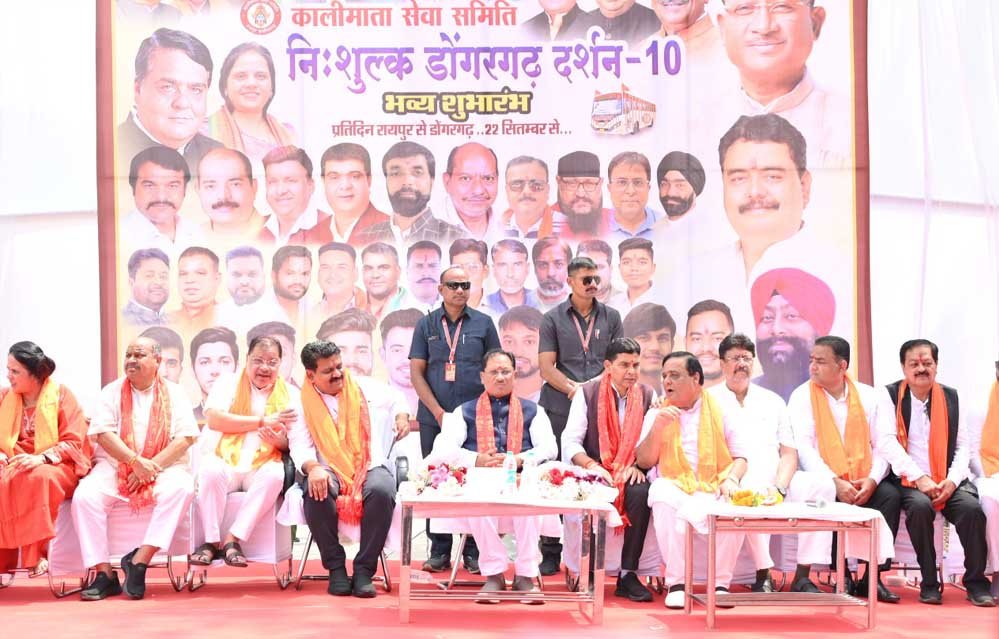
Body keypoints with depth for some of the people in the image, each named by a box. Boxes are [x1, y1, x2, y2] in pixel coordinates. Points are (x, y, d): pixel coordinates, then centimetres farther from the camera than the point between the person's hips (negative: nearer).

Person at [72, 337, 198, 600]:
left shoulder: (174, 393, 8)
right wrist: (136, 461, -15)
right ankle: (104, 574, -22)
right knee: (85, 495, -27)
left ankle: (139, 561, -28)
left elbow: (186, 437, -3)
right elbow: (102, 433, -2)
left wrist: (151, 467, -14)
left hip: (162, 467, -1)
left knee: (181, 489, -33)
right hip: (114, 466, 1)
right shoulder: (112, 391, 11)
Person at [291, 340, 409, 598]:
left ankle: (364, 570, -25)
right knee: (316, 492, -36)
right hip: (329, 469, -1)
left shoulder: (365, 388, 12)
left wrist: (401, 416, 10)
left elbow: (396, 399, 31)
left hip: (371, 466, 1)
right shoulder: (303, 403, 5)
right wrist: (313, 468, -26)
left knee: (381, 491, -35)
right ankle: (336, 568, -19)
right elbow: (299, 444, -6)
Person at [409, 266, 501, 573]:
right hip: (434, 417, 1)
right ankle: (439, 551, 12)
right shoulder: (426, 324, 7)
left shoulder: (483, 323, 6)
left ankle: (473, 552, 8)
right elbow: (416, 372, 3)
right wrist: (439, 412, -6)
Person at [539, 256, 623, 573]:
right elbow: (547, 367, 0)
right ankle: (550, 553, 8)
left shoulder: (610, 317, 13)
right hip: (561, 408, -1)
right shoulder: (553, 319, 7)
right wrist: (572, 387, -14)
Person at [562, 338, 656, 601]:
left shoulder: (647, 395, 7)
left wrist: (637, 466, -14)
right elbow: (570, 441, -3)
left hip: (630, 473, 2)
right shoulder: (587, 392, 0)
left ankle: (628, 575, -20)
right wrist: (592, 466, -19)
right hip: (594, 473, -2)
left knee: (641, 493, -31)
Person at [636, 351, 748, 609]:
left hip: (713, 490, 0)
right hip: (675, 488, 0)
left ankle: (721, 583, -16)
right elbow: (644, 462, 8)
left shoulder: (720, 410, 16)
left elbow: (739, 456, 13)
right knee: (661, 493, -35)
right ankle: (676, 583, -27)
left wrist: (731, 479, -8)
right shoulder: (657, 414, 17)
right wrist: (657, 428, -7)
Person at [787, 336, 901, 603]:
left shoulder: (868, 396, 10)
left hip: (864, 483, 2)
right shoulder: (802, 396, 2)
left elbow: (882, 445, 4)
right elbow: (803, 448, -8)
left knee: (890, 496, -25)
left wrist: (872, 479, -14)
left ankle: (873, 577, -18)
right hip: (825, 482, -2)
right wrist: (834, 482, -19)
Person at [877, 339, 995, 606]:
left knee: (972, 507, -25)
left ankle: (976, 582, -10)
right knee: (920, 506, -33)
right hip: (907, 479, -3)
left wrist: (952, 480, -7)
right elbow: (886, 441, -8)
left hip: (948, 481, 3)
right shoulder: (891, 395, 2)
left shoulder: (950, 396, 12)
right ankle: (929, 582, -18)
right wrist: (918, 478, -16)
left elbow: (962, 446, 10)